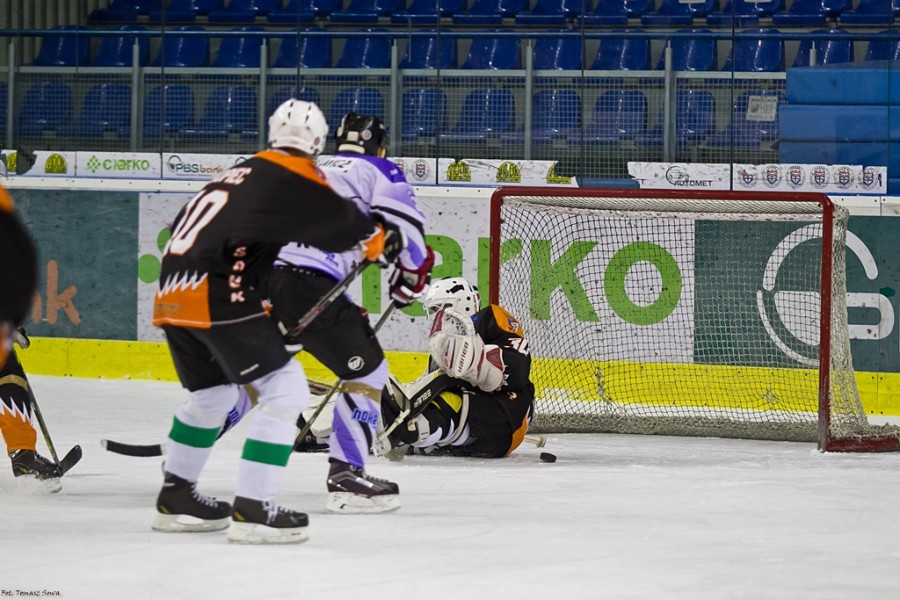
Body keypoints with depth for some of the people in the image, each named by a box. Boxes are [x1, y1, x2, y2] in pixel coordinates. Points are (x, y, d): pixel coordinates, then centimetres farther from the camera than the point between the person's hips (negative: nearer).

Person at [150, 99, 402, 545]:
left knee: (212, 392, 28)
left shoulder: (242, 174, 24)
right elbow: (343, 224, 5)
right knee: (285, 389, -4)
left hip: (172, 292, 9)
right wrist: (384, 242, 25)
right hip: (217, 295, -9)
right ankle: (252, 511, -11)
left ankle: (175, 499, 35)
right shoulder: (295, 177, 0)